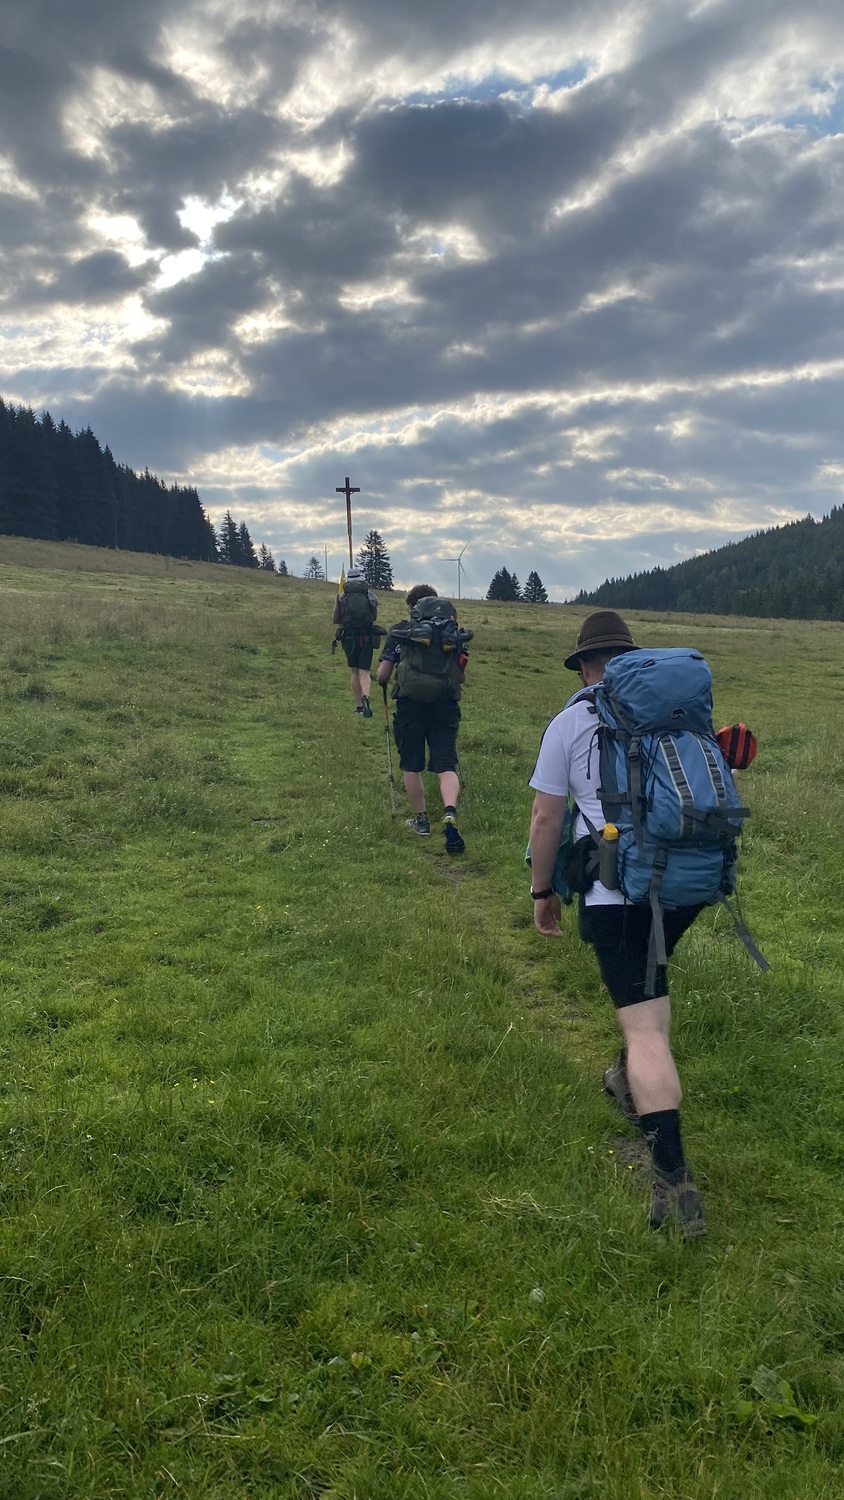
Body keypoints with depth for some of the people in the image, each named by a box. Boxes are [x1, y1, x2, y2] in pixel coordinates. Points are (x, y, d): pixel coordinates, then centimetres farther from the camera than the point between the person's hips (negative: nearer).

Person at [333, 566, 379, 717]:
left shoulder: (342, 597, 1)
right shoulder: (370, 596, 2)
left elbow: (335, 620, 6)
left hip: (348, 638, 1)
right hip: (366, 638, -1)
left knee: (354, 672, 13)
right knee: (364, 672, -1)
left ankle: (358, 705, 16)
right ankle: (366, 696, -29)